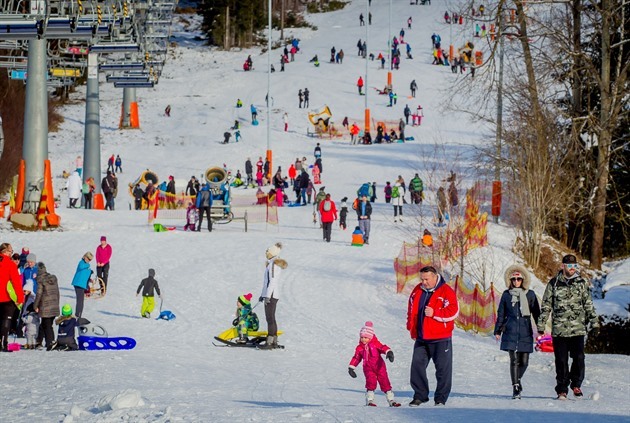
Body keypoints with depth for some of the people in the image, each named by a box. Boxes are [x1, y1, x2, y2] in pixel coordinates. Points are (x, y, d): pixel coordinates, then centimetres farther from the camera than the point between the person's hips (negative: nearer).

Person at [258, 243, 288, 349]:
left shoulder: (273, 264, -15)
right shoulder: (275, 263, 16)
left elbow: (272, 281, -20)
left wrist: (267, 296, -23)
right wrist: (263, 295, 26)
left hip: (271, 295, -10)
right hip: (272, 295, 10)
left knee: (270, 319, -9)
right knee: (271, 318, 13)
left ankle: (270, 342, -10)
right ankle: (274, 341, 15)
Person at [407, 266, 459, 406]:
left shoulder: (446, 292, -9)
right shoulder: (417, 291, 9)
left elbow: (453, 311, -16)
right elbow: (411, 310, 20)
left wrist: (434, 313, -22)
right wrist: (411, 328, 14)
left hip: (440, 339, -5)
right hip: (421, 339, 5)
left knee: (443, 368, 0)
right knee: (417, 365, 4)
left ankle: (441, 398, 8)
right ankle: (420, 396, 14)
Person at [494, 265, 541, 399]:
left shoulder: (530, 294, 7)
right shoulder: (506, 295, 7)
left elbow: (536, 313, 10)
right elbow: (501, 314, 12)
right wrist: (498, 331, 10)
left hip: (525, 332, 1)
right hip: (511, 332, -1)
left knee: (524, 361, 2)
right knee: (514, 360, -9)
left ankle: (518, 379, 31)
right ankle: (515, 388, -5)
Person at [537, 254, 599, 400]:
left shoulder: (581, 283, 8)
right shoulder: (554, 283, 5)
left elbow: (588, 304, 13)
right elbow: (546, 306, 8)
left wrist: (594, 322, 9)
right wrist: (541, 326, 5)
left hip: (578, 328, 1)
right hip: (559, 329, 0)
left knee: (578, 358, -7)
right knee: (561, 361, 2)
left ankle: (576, 384, 14)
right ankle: (562, 390, 11)